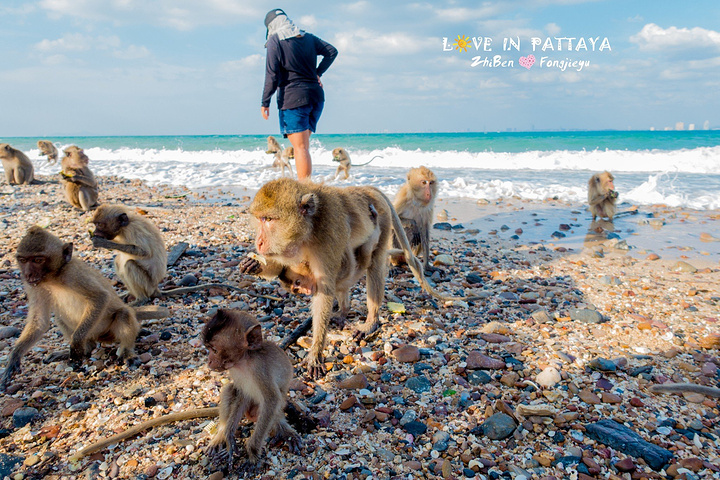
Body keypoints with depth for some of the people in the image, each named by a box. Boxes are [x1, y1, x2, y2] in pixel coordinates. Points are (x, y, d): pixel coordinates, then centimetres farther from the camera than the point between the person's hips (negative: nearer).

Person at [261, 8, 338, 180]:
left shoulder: (274, 41, -4)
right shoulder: (308, 37, 14)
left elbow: (272, 75, -9)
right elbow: (332, 51, 14)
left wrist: (265, 103, -5)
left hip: (293, 97, -6)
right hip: (316, 95, 6)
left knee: (300, 147, -8)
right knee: (303, 144, 15)